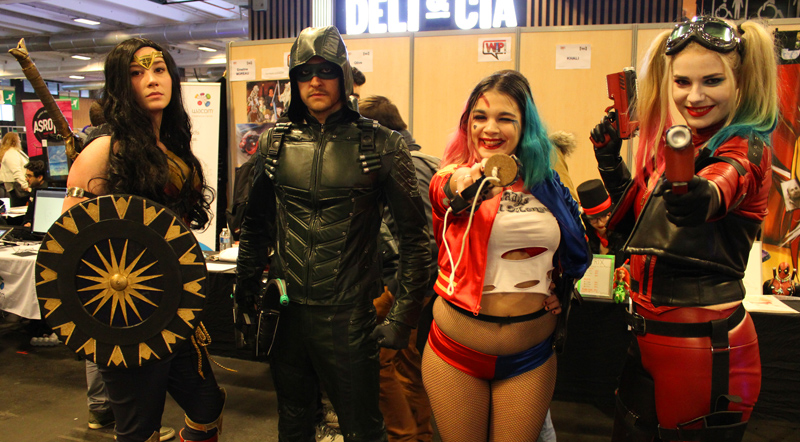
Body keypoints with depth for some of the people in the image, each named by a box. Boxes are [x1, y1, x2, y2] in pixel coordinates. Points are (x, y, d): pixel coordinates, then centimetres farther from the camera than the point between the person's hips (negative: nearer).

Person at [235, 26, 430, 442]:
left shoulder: (381, 145, -7)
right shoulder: (274, 142, 4)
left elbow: (413, 235, -5)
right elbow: (255, 224, 13)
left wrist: (403, 315, -8)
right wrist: (245, 294, 12)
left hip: (349, 315, -3)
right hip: (285, 311, 4)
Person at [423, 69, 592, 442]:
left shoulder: (548, 184, 3)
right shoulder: (454, 175, -8)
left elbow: (574, 249, 19)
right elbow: (448, 193, -34)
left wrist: (562, 289, 3)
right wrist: (466, 187, -55)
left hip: (531, 353, 2)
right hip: (457, 348, -2)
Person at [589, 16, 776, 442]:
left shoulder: (745, 149, -12)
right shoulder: (667, 144, 8)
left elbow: (722, 185, -37)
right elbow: (635, 224, 15)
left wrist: (703, 196, -59)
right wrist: (611, 164, 4)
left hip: (707, 344, -7)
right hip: (648, 338, 7)